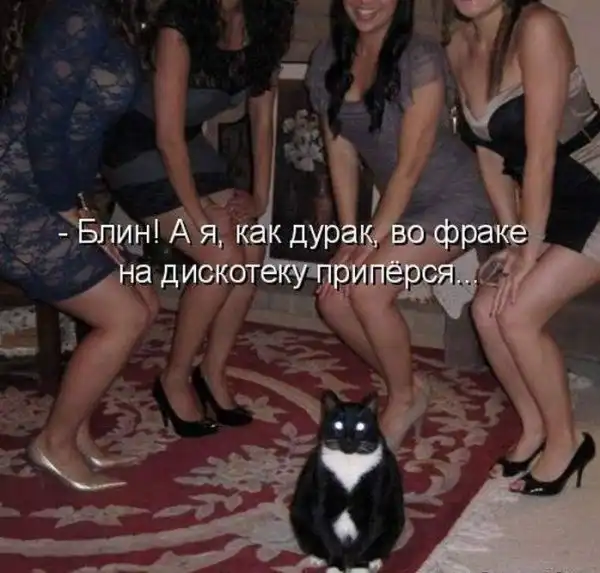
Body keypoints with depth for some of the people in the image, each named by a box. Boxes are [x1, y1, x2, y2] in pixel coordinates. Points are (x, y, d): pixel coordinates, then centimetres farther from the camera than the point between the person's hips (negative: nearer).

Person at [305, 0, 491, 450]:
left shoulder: (422, 60, -21)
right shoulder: (327, 62, -2)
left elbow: (410, 165, -20)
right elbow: (341, 154, 1)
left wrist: (370, 244, -18)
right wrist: (349, 238, -4)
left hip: (453, 200, -7)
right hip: (400, 204, 7)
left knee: (368, 289, -22)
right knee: (333, 299, -7)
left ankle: (405, 400, 2)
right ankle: (407, 390, 14)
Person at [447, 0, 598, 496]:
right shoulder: (460, 47, 0)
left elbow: (541, 151, -23)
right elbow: (489, 153, 5)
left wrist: (529, 248, -18)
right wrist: (513, 238, 1)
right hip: (554, 202, 7)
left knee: (517, 314, -13)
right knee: (488, 309, 0)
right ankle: (535, 428, 19)